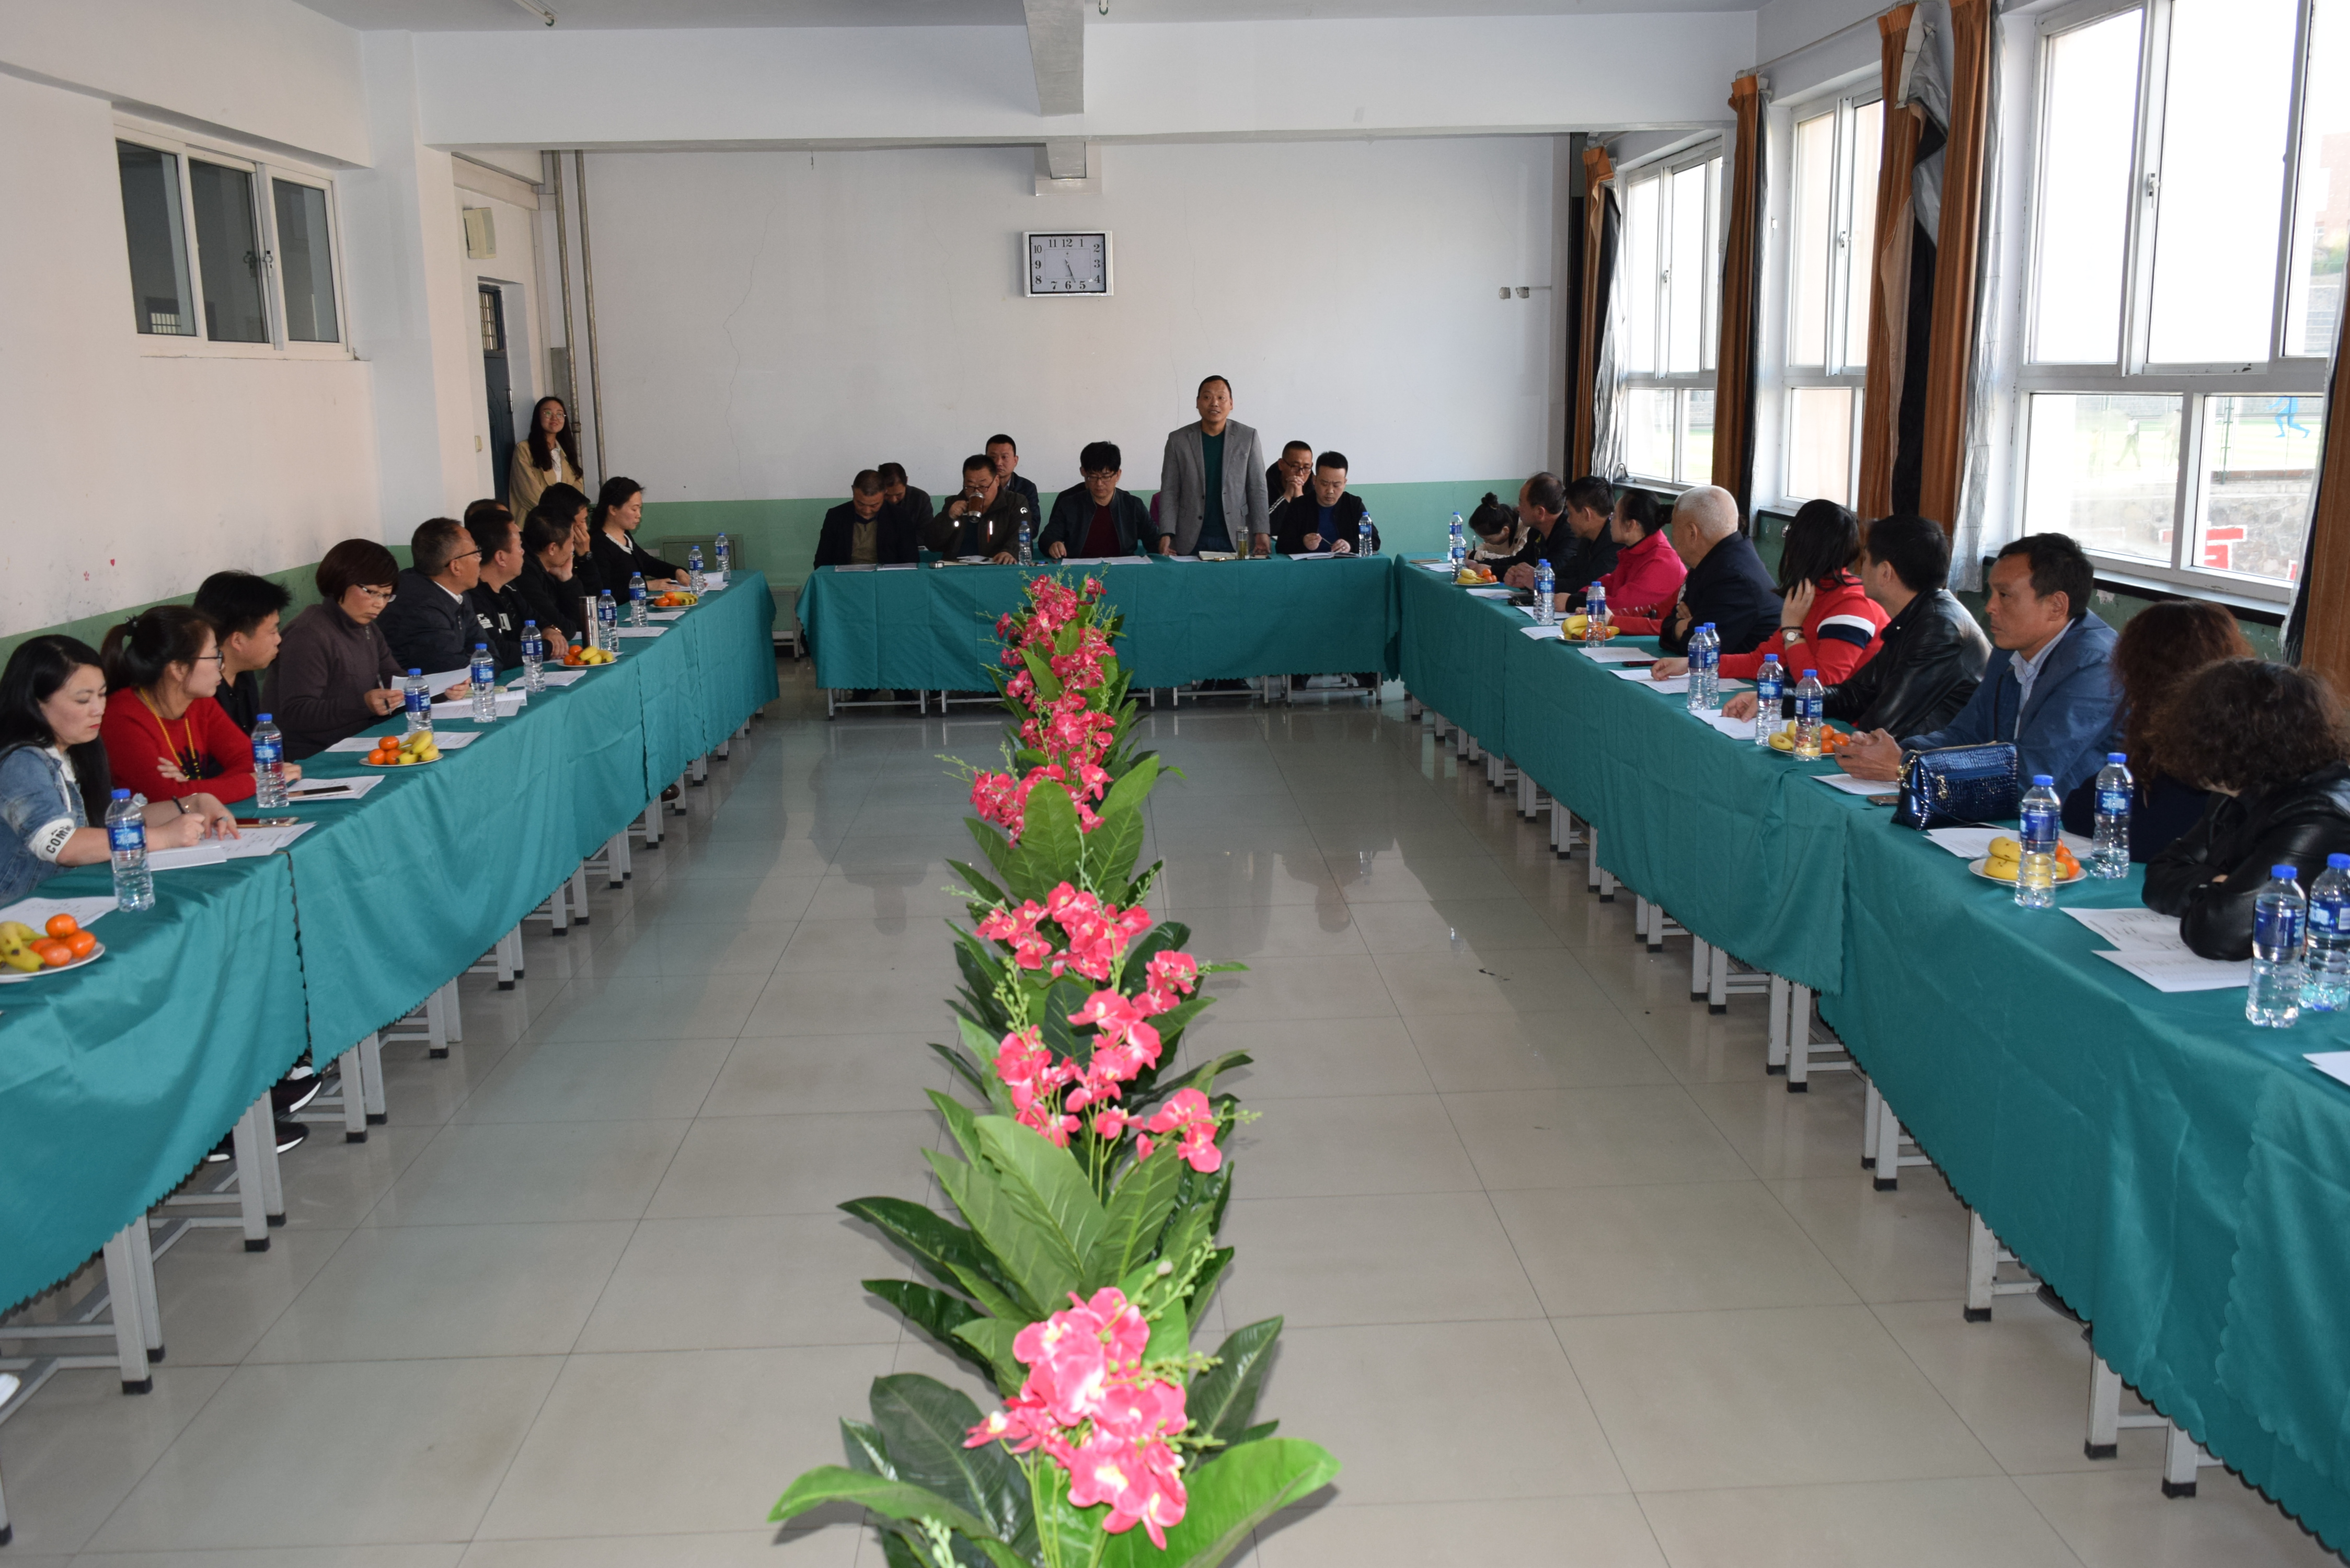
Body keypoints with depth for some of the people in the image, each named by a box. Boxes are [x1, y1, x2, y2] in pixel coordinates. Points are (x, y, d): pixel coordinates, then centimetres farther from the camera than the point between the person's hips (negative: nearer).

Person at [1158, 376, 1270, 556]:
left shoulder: (1247, 437, 5)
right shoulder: (1178, 440, 4)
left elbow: (1257, 489, 3)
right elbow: (1169, 492, 3)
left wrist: (1262, 533, -7)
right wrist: (1166, 534, -9)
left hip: (1236, 539, 0)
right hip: (1192, 542, 0)